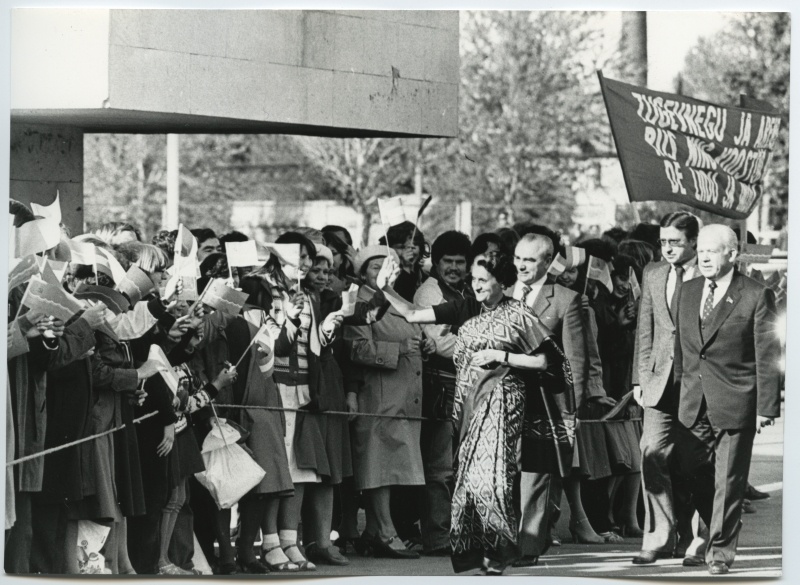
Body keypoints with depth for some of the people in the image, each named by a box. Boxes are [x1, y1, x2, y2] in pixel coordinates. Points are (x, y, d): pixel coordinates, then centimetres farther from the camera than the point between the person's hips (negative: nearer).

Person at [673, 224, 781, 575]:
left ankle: (721, 550, 10)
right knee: (696, 476, 8)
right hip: (694, 405, 5)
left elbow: (767, 357, -8)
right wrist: (679, 385, 12)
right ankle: (718, 531, 28)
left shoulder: (756, 296, -7)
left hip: (735, 405, -5)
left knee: (728, 481, 0)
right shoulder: (689, 292, 10)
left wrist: (766, 407, -10)